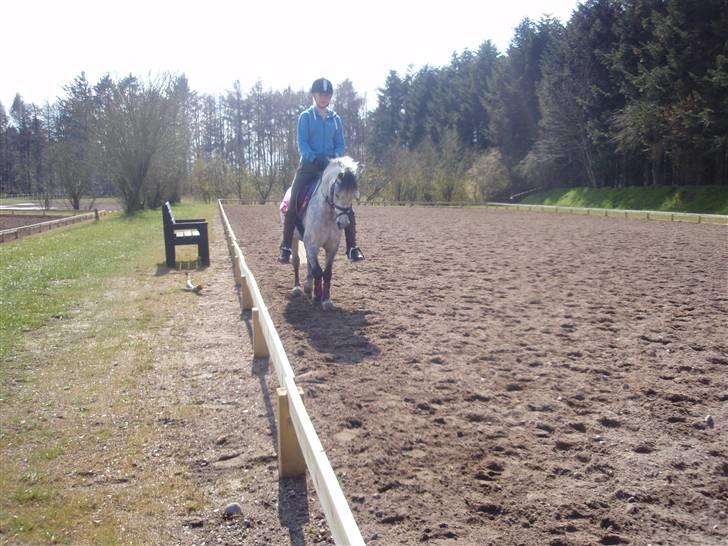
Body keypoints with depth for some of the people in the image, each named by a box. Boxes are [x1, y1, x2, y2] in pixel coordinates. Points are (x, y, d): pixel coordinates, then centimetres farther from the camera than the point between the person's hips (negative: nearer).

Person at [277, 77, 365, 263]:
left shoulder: (336, 119, 12)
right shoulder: (306, 116, 3)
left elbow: (341, 145, 10)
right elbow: (301, 143, -6)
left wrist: (334, 157, -12)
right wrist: (315, 158, -23)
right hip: (309, 165, -2)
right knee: (293, 204, -14)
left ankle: (352, 248, -7)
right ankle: (286, 248, -8)